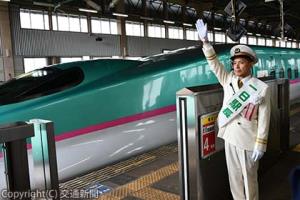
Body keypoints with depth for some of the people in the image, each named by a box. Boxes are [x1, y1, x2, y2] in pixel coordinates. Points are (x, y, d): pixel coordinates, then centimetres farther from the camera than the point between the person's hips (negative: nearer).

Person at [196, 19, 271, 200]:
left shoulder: (262, 89, -10)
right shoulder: (228, 79, 2)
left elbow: (263, 120, -10)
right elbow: (214, 63, -5)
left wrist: (260, 146, -11)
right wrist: (205, 41, -18)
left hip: (248, 140, -4)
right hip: (230, 136, 4)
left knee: (249, 176, 10)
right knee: (234, 175, 16)